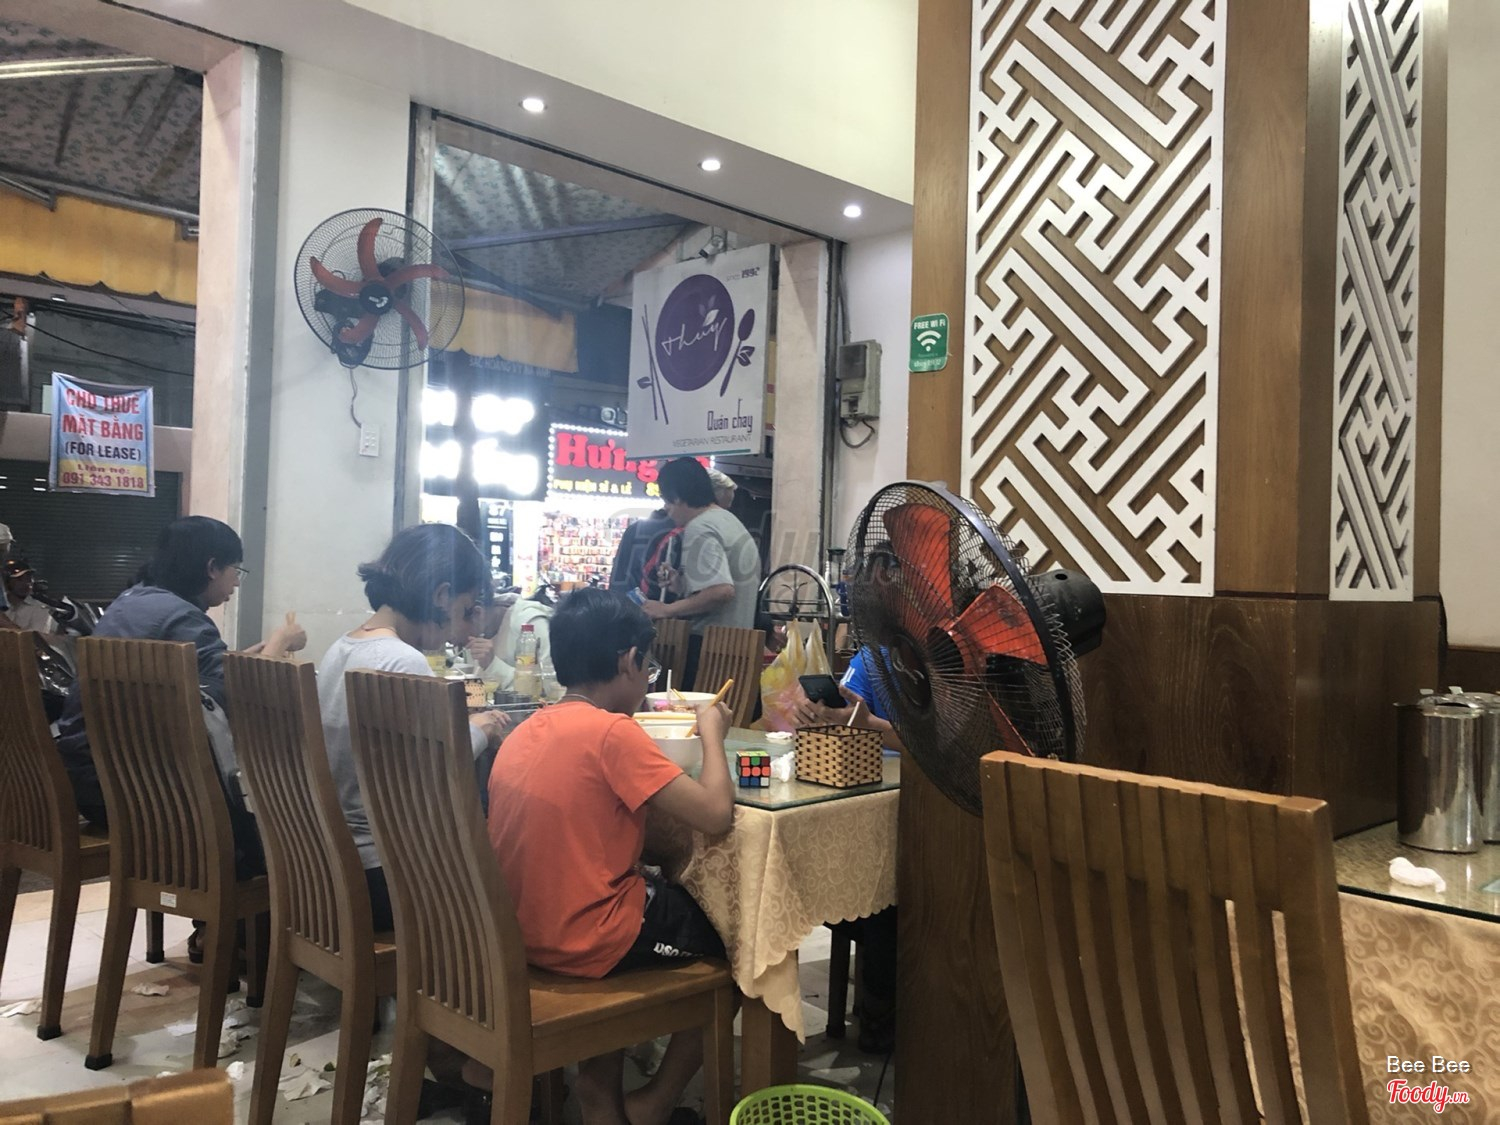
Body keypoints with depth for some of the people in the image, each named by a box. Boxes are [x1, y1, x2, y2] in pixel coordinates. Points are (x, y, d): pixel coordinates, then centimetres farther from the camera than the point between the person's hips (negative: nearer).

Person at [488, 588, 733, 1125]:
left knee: (669, 891, 32)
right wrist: (712, 731, -7)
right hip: (587, 942, -8)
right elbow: (716, 815, -21)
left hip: (518, 933, 8)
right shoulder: (613, 731, -19)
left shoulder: (524, 732, 5)